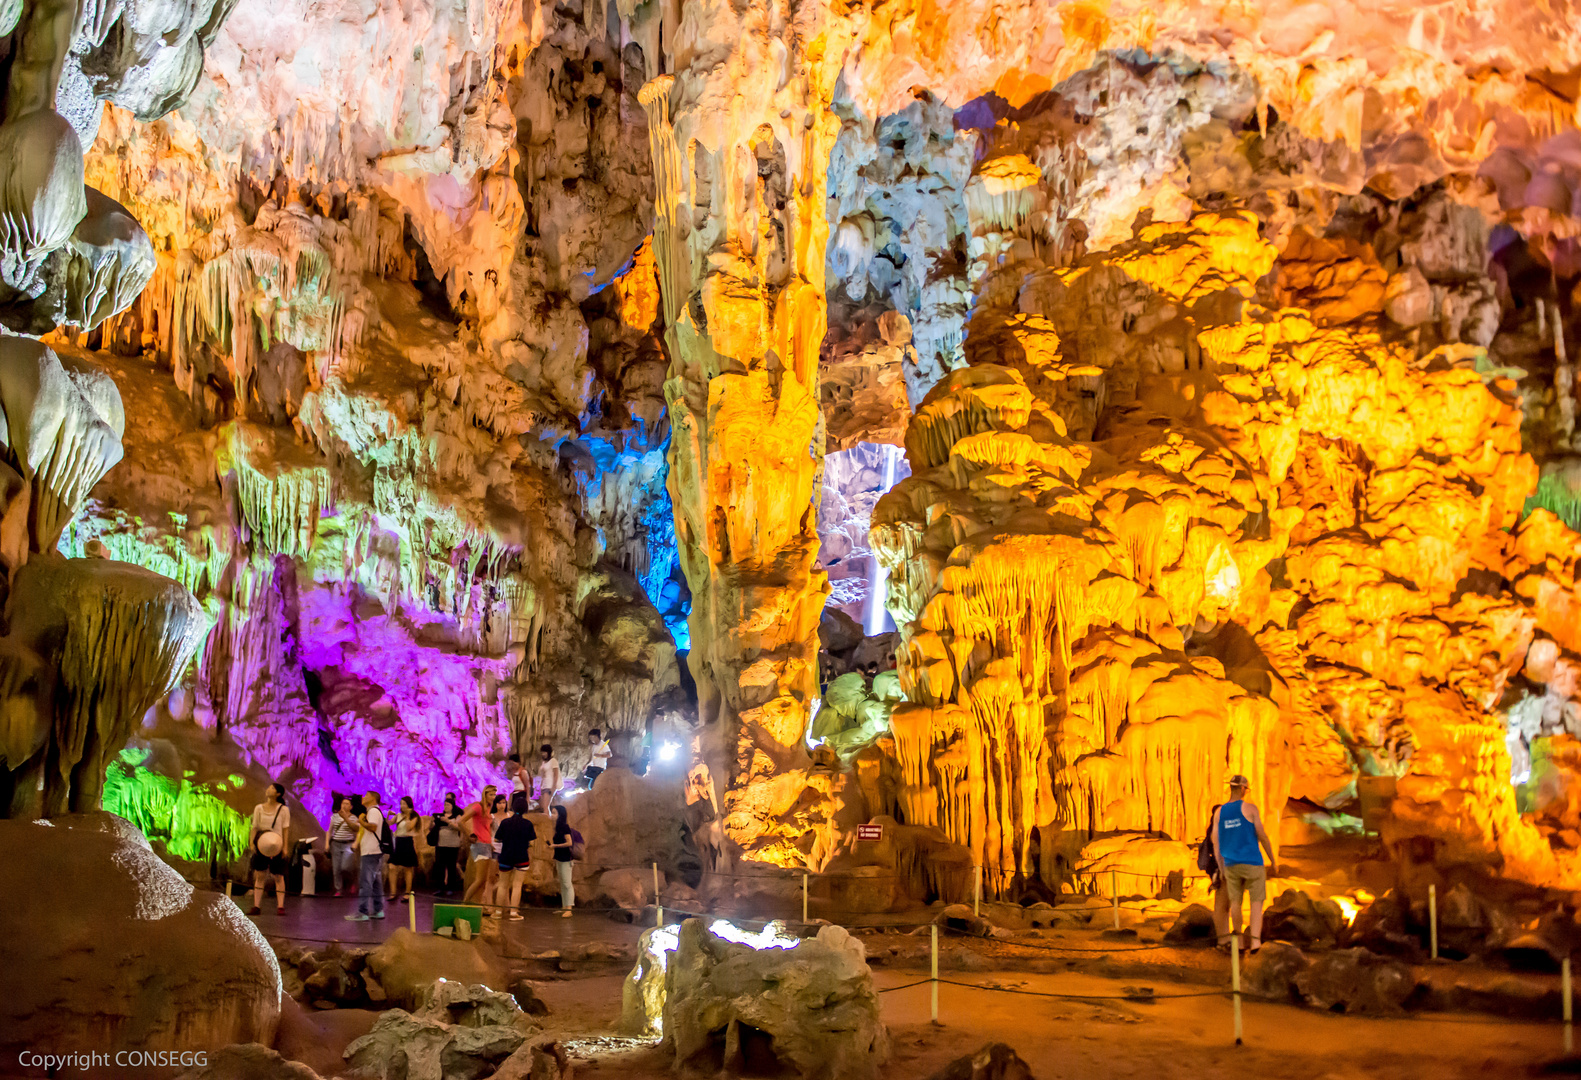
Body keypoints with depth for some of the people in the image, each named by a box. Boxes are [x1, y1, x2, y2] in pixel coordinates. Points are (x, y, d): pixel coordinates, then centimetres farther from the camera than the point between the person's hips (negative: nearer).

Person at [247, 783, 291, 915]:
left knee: (278, 876, 0)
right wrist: (252, 842, -5)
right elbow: (255, 827, 8)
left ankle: (280, 906, 2)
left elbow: (286, 829, -2)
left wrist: (285, 847, -8)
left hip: (277, 846, -3)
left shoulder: (283, 809, 1)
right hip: (261, 845, 3)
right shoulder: (259, 808, 9)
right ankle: (256, 906, 5)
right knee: (259, 875, 2)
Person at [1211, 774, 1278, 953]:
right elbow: (1262, 836, -8)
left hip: (1231, 864, 4)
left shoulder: (1219, 812, 4)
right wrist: (1272, 858, 5)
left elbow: (1216, 844, 4)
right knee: (1257, 901, 1)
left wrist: (1221, 869, 12)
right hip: (1253, 863, -4)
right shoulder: (1250, 808, -9)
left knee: (1235, 901, 15)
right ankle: (1255, 940, -12)